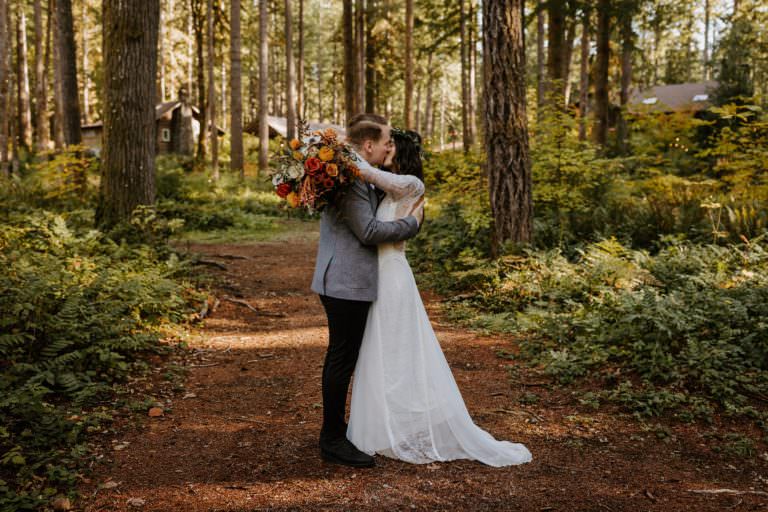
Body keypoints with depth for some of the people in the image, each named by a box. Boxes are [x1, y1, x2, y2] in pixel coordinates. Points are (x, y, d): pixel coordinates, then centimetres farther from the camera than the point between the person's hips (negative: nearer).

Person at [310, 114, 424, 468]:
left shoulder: (360, 175, 15)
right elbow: (368, 231, -20)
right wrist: (411, 223, -8)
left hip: (346, 281, 11)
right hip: (347, 283, -11)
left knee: (341, 357, 17)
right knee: (342, 358, -2)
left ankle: (334, 433, 30)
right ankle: (332, 441, 10)